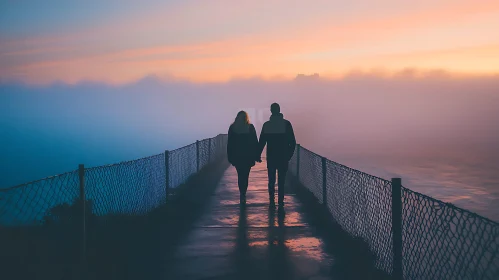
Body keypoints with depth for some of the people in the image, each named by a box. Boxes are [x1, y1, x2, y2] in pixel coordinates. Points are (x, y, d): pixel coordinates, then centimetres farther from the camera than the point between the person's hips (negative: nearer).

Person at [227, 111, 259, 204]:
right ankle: (243, 195, -9)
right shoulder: (250, 127, -4)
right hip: (248, 156, -1)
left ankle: (242, 195, 17)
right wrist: (256, 155, 3)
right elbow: (255, 142, -3)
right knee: (245, 176, 1)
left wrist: (230, 156, 7)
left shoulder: (232, 127, 0)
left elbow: (229, 143, 1)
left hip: (236, 156, 1)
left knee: (240, 175, 14)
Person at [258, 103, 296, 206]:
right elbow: (292, 142, -4)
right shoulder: (286, 124, -4)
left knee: (271, 180, 11)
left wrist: (258, 155, 6)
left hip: (271, 157, 1)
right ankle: (281, 201, 1)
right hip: (283, 157, -1)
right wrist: (289, 154, 7)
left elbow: (262, 142, -2)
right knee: (281, 180, 5)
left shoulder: (266, 125, -3)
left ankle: (272, 200, 11)